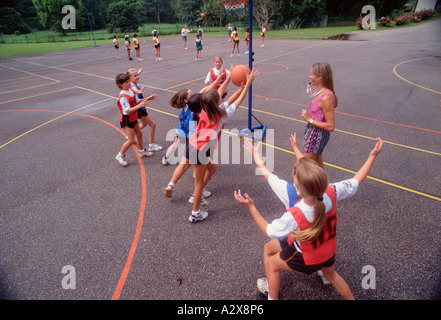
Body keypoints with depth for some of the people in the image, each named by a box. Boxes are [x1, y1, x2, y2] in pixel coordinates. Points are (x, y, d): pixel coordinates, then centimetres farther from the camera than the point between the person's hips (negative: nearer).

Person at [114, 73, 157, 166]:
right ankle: (120, 155, 12)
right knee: (131, 140, -7)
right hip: (126, 120, -9)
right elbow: (128, 110, -32)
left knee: (139, 134, 21)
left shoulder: (131, 91, 1)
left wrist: (148, 98, -1)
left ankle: (141, 151, 43)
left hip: (133, 118, 9)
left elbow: (137, 101, 10)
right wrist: (140, 106, -40)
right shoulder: (123, 97, -27)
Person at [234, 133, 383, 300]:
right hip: (328, 250, 5)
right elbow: (356, 181, -11)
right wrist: (373, 155, -2)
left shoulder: (294, 216, -42)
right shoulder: (331, 193, -31)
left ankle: (271, 295, 41)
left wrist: (251, 206, -24)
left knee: (272, 264, 21)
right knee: (331, 274, 37)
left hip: (306, 258, -5)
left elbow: (269, 232, -24)